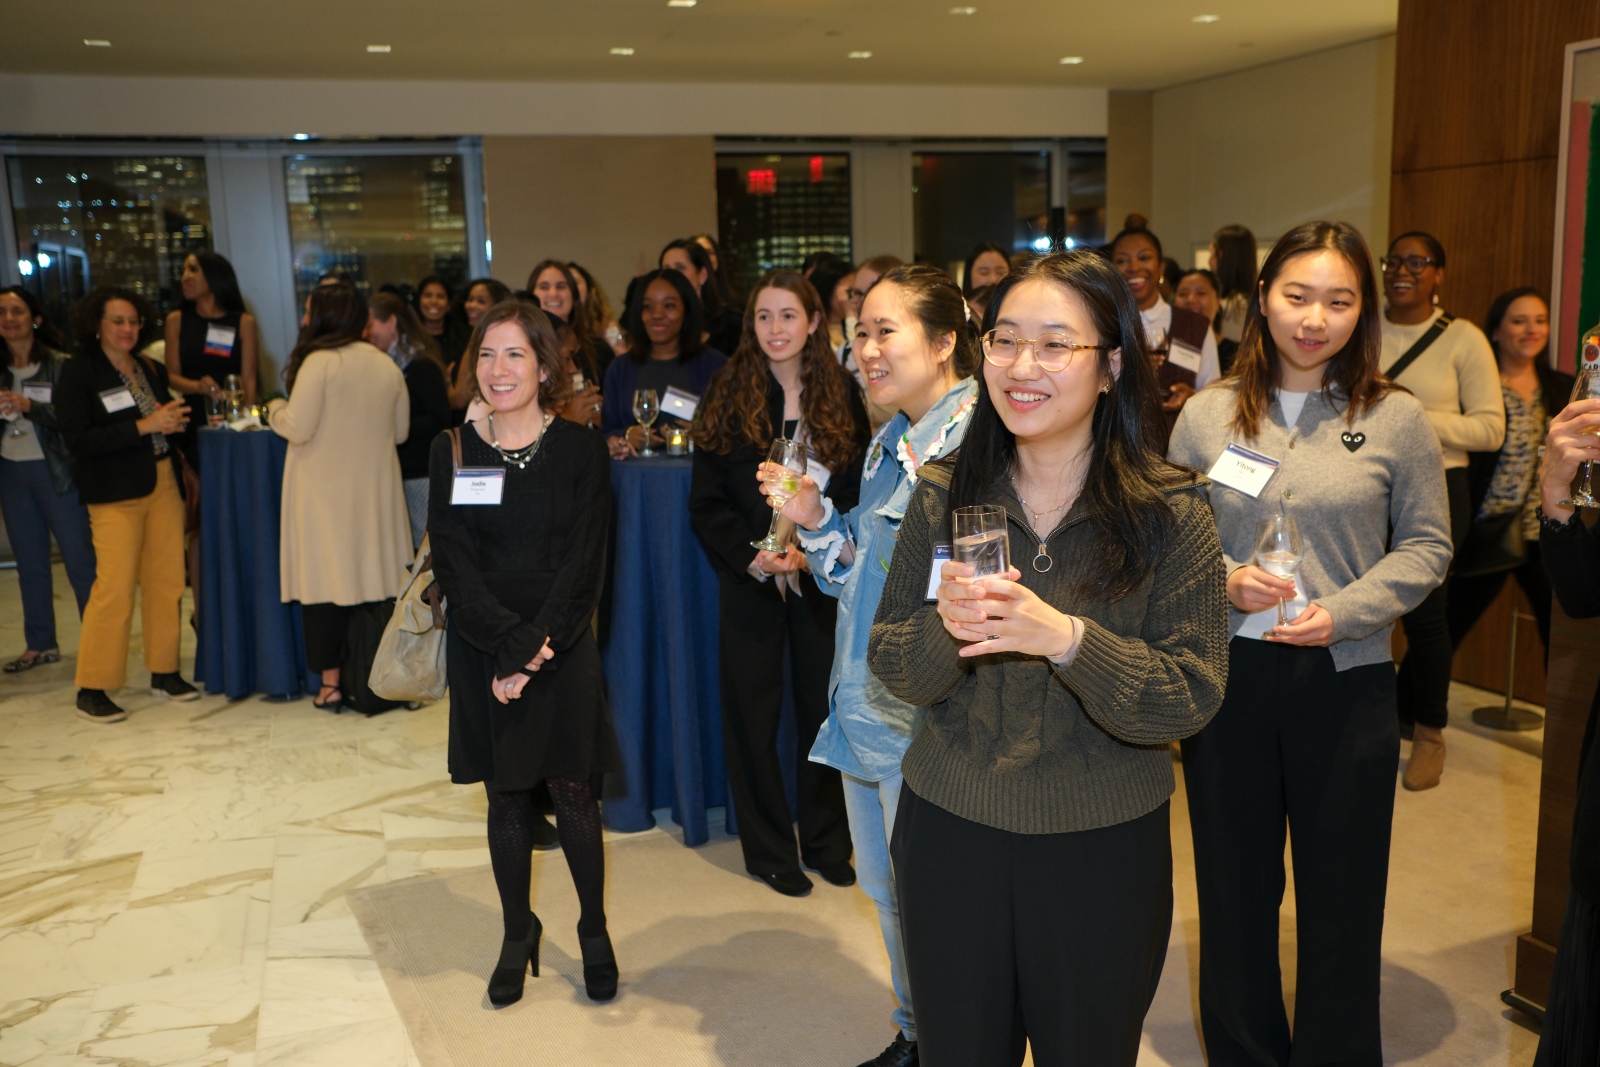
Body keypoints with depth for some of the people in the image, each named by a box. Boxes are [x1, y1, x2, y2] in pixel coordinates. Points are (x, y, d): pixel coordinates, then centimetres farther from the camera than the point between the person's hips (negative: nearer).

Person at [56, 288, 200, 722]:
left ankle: (164, 673, 18)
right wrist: (144, 426, -18)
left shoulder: (151, 370, 13)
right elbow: (78, 438, -14)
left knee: (166, 581, 5)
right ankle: (91, 689, 1)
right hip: (115, 494, -6)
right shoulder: (77, 373, -5)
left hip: (163, 486, 6)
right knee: (114, 587, -9)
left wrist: (174, 422, 0)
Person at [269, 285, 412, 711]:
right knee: (376, 577, 10)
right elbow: (401, 431, 13)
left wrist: (275, 409, 7)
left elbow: (298, 428, -14)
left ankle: (330, 681, 4)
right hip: (375, 489, 5)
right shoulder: (388, 365, 6)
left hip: (326, 491, -5)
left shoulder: (319, 361, -11)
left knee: (325, 579, 1)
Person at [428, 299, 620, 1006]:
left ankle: (594, 930, 23)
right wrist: (513, 643, -15)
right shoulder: (454, 450, 1)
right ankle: (518, 933, 27)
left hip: (563, 647, -1)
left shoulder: (580, 449, -3)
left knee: (572, 791, 5)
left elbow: (583, 563, -8)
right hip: (482, 649, 1)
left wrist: (535, 647, -16)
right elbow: (454, 564, -5)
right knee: (507, 795, 10)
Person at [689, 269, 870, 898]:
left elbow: (859, 493, -1)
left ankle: (825, 840, 26)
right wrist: (751, 558, -16)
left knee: (823, 706, 8)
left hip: (824, 578, 1)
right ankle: (768, 848, 22)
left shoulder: (842, 395, 2)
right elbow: (706, 501, -3)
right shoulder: (728, 396, -1)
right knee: (753, 712, 5)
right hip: (750, 580, -1)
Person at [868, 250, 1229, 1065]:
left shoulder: (1168, 511, -10)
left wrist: (1067, 638, -29)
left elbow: (1191, 699, -14)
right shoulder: (944, 493, -3)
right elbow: (889, 666, -2)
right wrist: (946, 629, -23)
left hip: (1104, 848, -1)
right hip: (947, 832, 2)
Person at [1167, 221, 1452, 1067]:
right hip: (1226, 674, 1)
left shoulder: (1396, 419, -2)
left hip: (1345, 679, -1)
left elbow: (1425, 544, 1)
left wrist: (1342, 611, -13)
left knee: (1340, 896, 12)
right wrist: (1222, 580, -14)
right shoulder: (1207, 415, 1)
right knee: (1233, 887, 14)